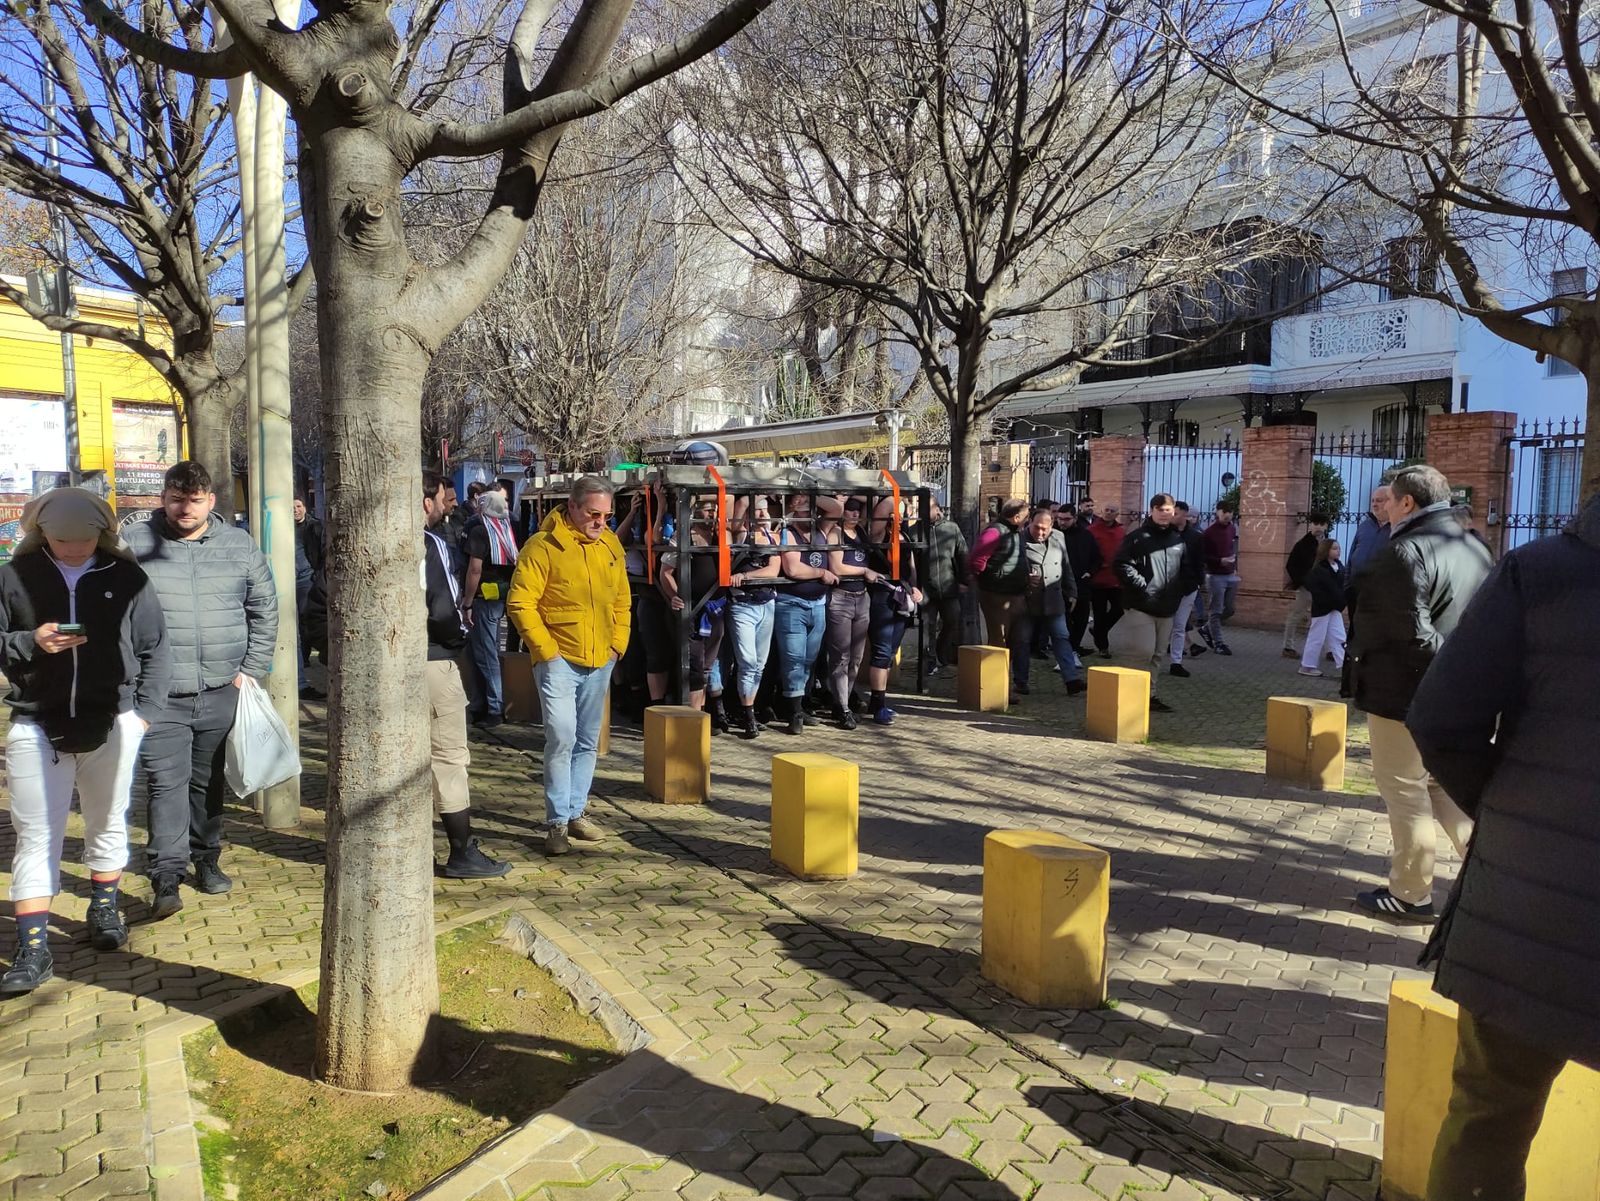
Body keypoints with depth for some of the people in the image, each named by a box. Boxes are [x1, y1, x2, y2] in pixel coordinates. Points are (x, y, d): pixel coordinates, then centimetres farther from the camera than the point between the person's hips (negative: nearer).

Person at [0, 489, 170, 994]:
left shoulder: (125, 576, 0)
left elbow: (154, 647, 4)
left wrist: (145, 709, -3)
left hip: (111, 724, 1)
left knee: (107, 824, 16)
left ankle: (104, 909, 37)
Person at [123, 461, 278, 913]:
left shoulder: (240, 546, 6)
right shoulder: (134, 544, 0)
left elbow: (264, 610, 11)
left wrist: (251, 669, 4)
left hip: (220, 691, 2)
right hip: (159, 694, -2)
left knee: (209, 782, 14)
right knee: (167, 782, -7)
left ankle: (207, 859, 29)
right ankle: (166, 878, -3)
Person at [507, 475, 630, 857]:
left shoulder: (611, 545, 8)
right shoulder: (543, 546, -11)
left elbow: (621, 600, 16)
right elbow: (520, 604, -13)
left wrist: (618, 643, 6)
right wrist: (547, 651, -15)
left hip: (600, 662, 6)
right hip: (558, 660, -6)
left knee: (587, 742, 13)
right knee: (561, 736, -12)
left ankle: (575, 813, 26)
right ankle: (557, 822, 1)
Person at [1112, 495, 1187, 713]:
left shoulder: (1178, 539, 13)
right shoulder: (1138, 537, -5)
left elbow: (1187, 570, 22)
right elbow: (1120, 564, -13)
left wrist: (1179, 589, 6)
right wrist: (1141, 584, -15)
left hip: (1167, 608, 6)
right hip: (1142, 605, -6)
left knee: (1159, 655, 10)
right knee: (1145, 651, -11)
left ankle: (1150, 694, 19)